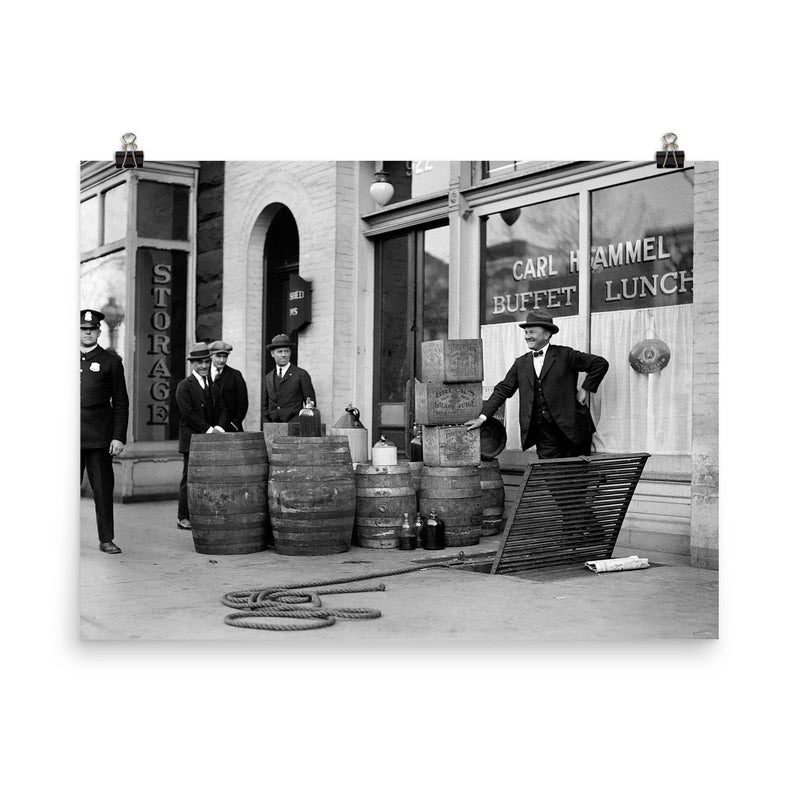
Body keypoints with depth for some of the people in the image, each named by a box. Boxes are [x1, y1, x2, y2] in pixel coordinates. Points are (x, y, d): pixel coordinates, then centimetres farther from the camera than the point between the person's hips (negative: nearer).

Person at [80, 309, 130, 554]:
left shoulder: (111, 361, 5)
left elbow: (120, 403, 3)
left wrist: (119, 437, -5)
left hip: (99, 439, -2)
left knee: (103, 489, 0)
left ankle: (106, 540, 8)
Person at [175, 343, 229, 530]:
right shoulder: (184, 386, -2)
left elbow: (222, 410, 13)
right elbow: (188, 414, -11)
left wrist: (218, 427, -7)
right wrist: (208, 429, -14)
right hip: (192, 440, -5)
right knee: (190, 478, -2)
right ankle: (184, 518, 5)